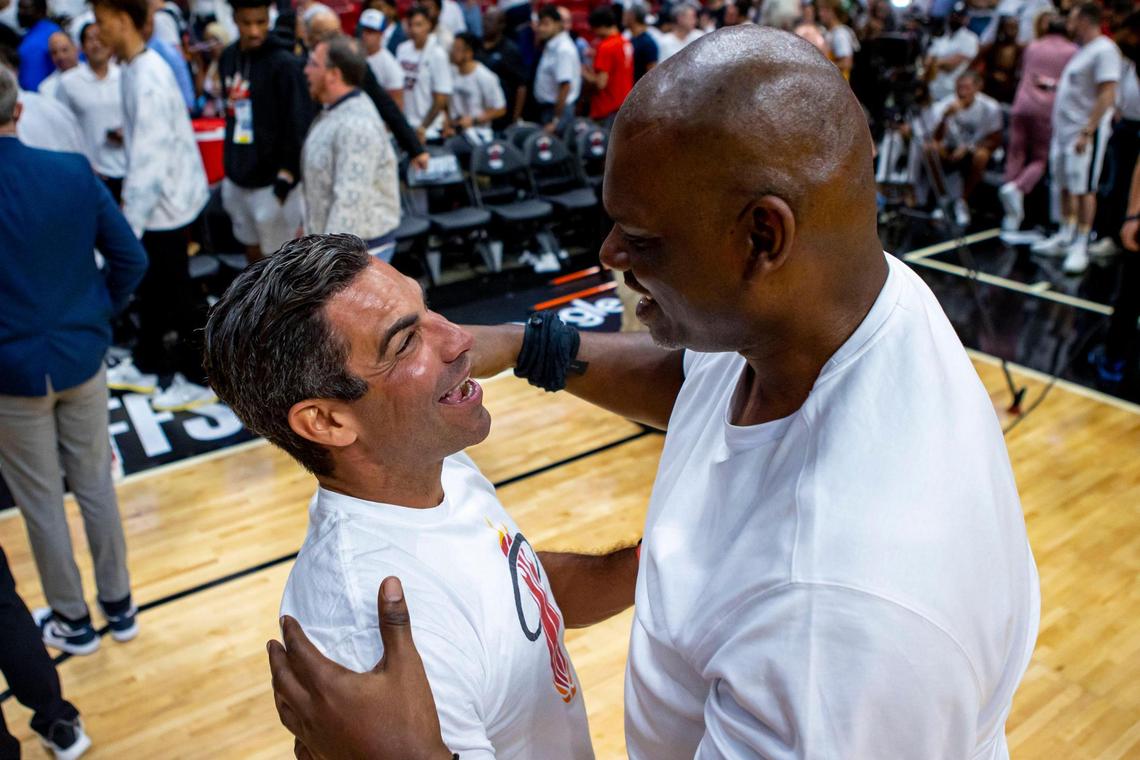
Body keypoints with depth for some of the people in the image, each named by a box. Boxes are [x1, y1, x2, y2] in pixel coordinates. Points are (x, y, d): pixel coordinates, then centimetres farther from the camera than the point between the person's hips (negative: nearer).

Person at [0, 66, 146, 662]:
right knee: (96, 486, 17)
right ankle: (119, 606, 30)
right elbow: (130, 258, -4)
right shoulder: (74, 171, -7)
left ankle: (72, 622, 28)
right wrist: (98, 313, 8)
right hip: (81, 359, 3)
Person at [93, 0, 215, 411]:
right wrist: (129, 196, 18)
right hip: (155, 200, 9)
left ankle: (199, 380, 18)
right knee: (151, 288, 21)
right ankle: (145, 365, 37)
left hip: (166, 204, -9)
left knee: (176, 298, 3)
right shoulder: (135, 68, 6)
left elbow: (149, 158, -26)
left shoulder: (148, 79, -23)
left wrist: (130, 225, -23)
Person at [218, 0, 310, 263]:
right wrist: (232, 164, 18)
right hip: (237, 179, 7)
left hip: (272, 182, -7)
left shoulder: (285, 63, -15)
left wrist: (286, 179, -18)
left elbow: (299, 125, -16)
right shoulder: (229, 58, 7)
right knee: (253, 252, 18)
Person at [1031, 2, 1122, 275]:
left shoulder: (1104, 50, -14)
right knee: (1066, 186, 14)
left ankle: (1080, 247, 0)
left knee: (1084, 189, -5)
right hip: (1064, 129, 9)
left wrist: (1087, 132, -25)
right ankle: (1064, 237, 23)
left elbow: (1107, 95, -20)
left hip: (1085, 132, -9)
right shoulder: (1083, 50, 16)